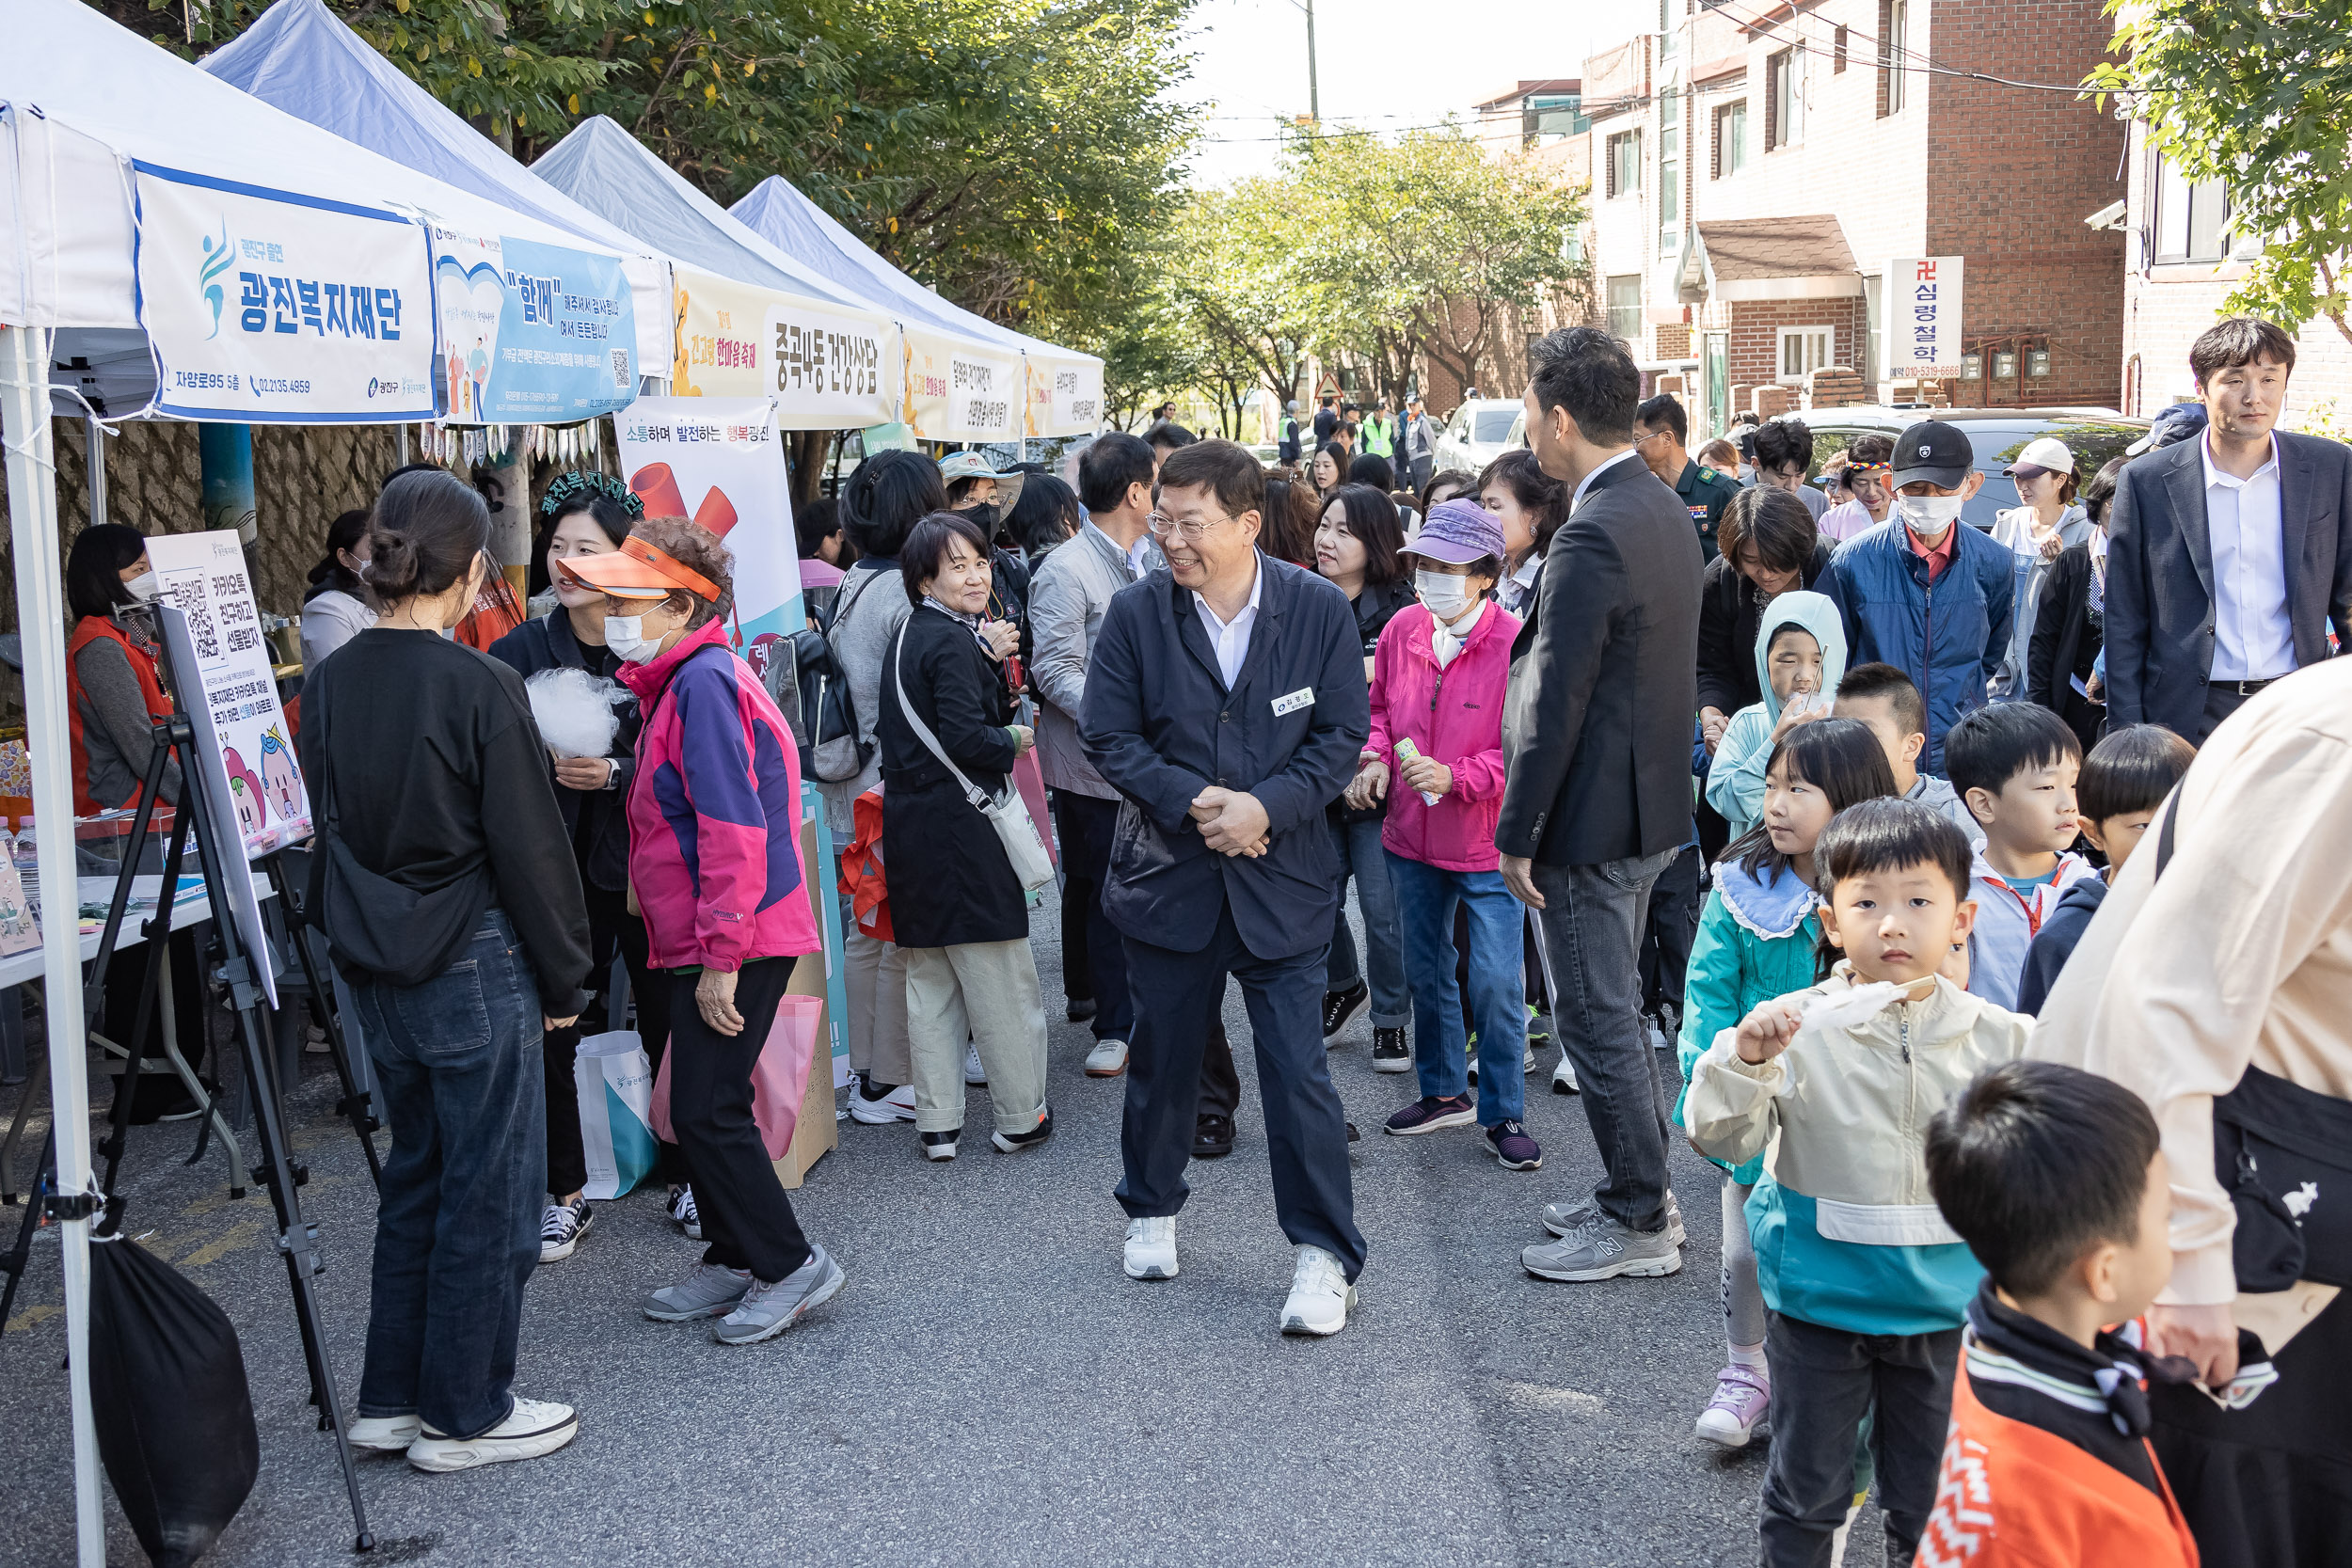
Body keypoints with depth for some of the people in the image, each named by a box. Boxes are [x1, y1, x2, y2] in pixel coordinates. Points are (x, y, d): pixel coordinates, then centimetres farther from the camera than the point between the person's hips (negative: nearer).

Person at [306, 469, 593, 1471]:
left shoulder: (328, 685, 2)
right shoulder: (479, 689, -17)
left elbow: (325, 832, 11)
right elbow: (530, 849, -13)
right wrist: (564, 979, -4)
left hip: (377, 973, 7)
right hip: (475, 972, -7)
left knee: (415, 1175, 19)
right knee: (489, 1194, 6)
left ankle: (389, 1402, 27)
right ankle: (464, 1416, 16)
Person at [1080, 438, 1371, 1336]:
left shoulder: (1320, 610, -6)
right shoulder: (1136, 612, -5)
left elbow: (1342, 737, -4)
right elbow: (1109, 738, -3)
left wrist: (1266, 806, -18)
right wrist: (1191, 801, -17)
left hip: (1282, 880, -2)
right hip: (1169, 877, 2)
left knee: (1298, 1069, -3)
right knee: (1163, 1058, 16)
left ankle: (1325, 1254, 9)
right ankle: (1152, 1211, 38)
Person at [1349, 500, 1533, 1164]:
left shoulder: (1515, 643, -18)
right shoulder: (1402, 628, -2)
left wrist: (1455, 776, -25)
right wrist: (1375, 758, -4)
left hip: (1487, 845, -5)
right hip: (1412, 837, 6)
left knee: (1495, 982, -4)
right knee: (1426, 970, 18)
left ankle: (1503, 1114, 13)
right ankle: (1443, 1091, 36)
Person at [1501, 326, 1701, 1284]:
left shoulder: (1594, 534, -23)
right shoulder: (1666, 511, 8)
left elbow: (1554, 701, -22)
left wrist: (1517, 833, -15)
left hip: (1592, 818, -10)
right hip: (1649, 804, 10)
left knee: (1597, 1020, 2)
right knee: (1613, 1010, 20)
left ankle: (1638, 1228, 13)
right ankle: (1641, 1195, 32)